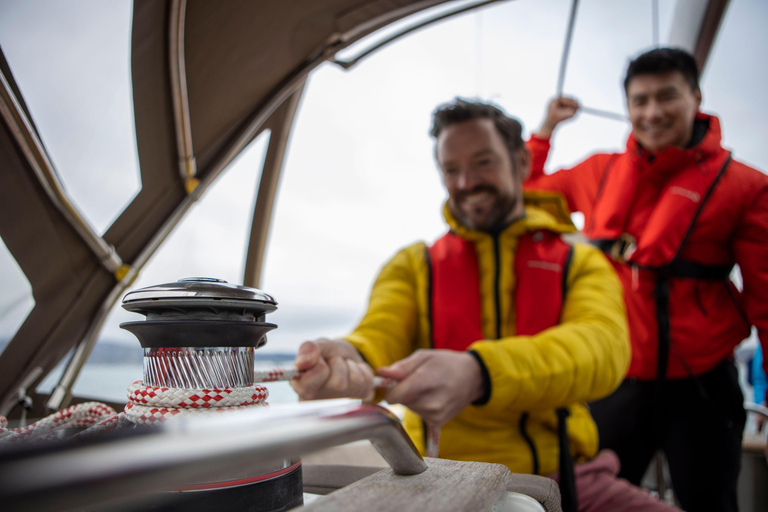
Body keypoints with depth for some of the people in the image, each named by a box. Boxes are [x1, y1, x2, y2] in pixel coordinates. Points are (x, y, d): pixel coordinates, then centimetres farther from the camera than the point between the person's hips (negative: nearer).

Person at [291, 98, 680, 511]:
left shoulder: (581, 263, 7)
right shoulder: (413, 267, 11)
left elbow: (603, 346, -14)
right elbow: (379, 335, -6)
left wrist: (478, 373, -34)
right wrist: (348, 361, -33)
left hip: (565, 477, 2)